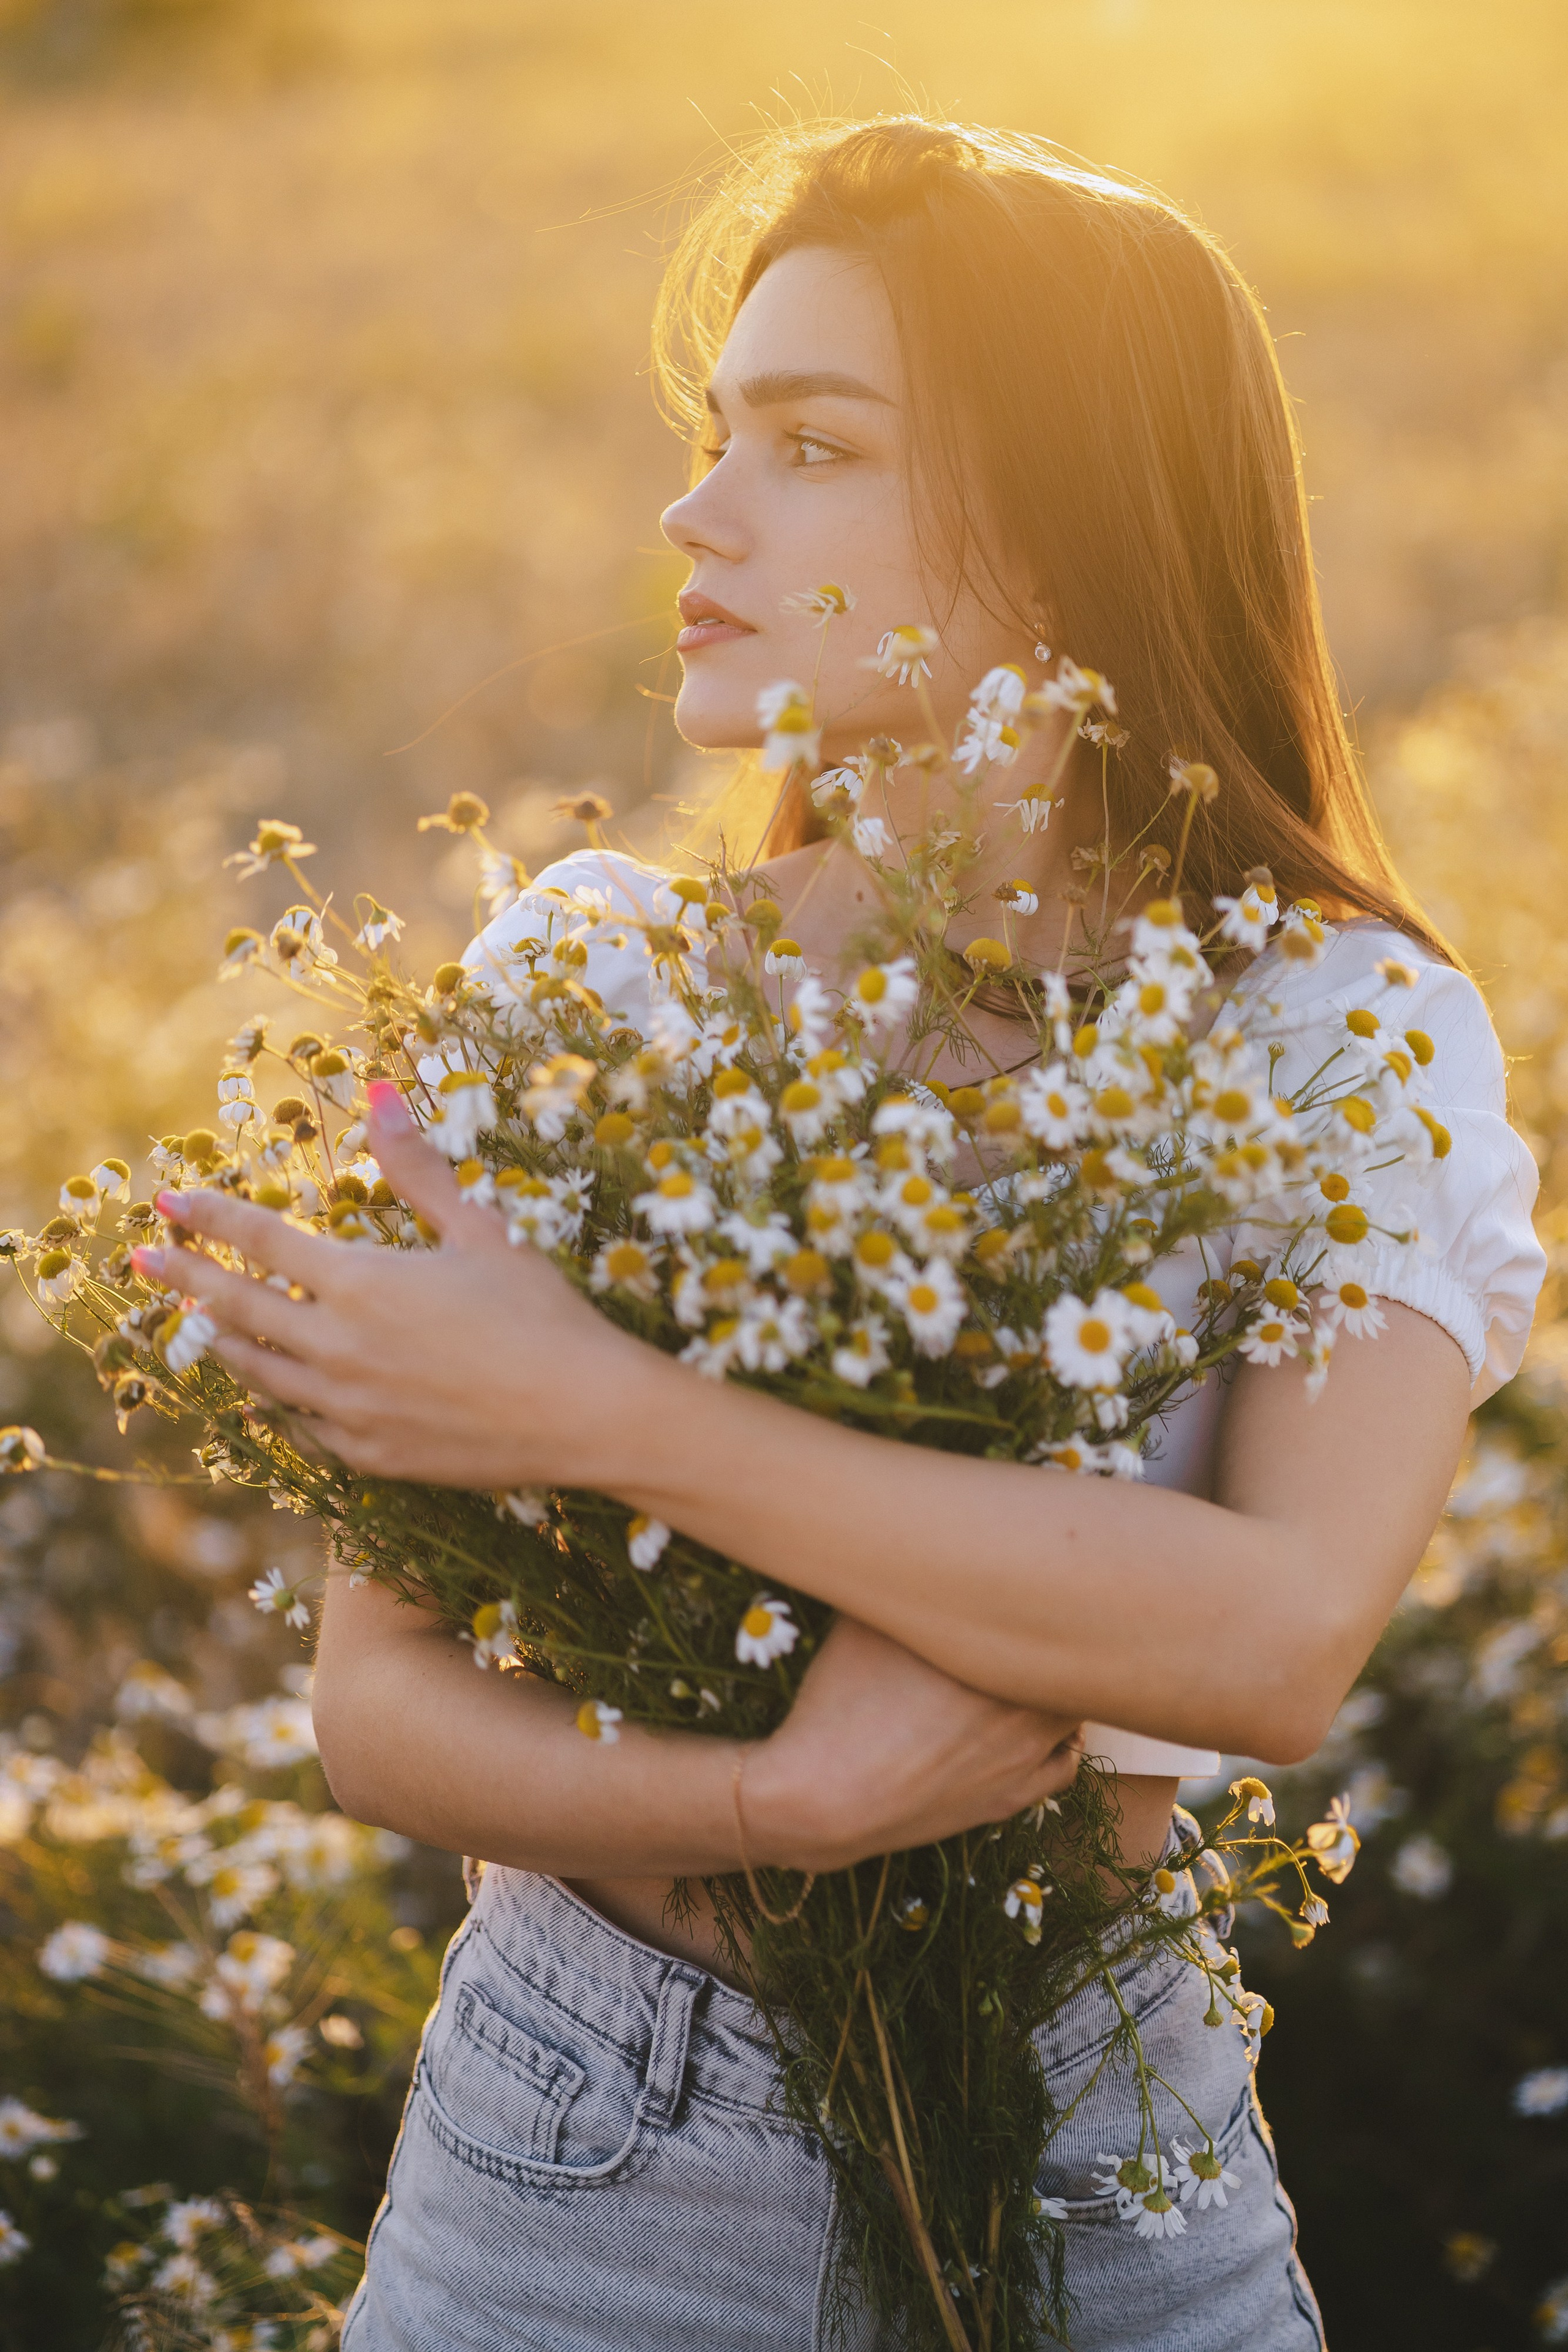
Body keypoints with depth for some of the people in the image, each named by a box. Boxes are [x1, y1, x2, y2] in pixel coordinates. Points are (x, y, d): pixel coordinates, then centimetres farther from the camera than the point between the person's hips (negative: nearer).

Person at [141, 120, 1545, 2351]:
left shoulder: (1353, 1034, -11)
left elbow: (1282, 1637, -28)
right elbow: (379, 1703, -9)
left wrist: (604, 1410, -30)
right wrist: (779, 1798, -27)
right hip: (589, 2166, 1)